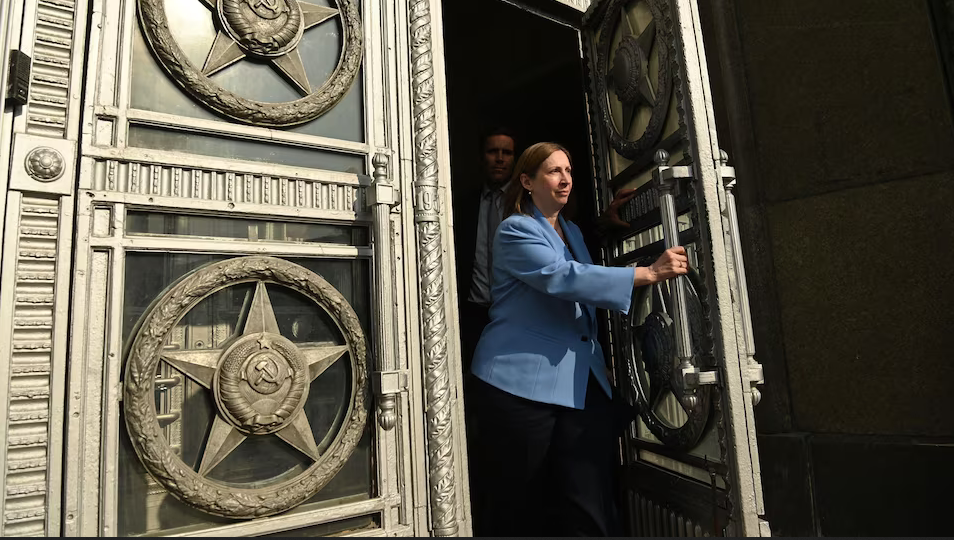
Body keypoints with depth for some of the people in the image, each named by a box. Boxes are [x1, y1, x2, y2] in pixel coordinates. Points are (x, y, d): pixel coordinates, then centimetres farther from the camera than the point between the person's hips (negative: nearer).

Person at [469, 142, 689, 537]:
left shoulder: (573, 232, 21)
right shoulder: (516, 230, -5)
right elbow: (562, 278, -21)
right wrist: (648, 273, -21)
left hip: (582, 385, 7)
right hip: (522, 383, -6)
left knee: (591, 508, 1)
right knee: (518, 508, 6)